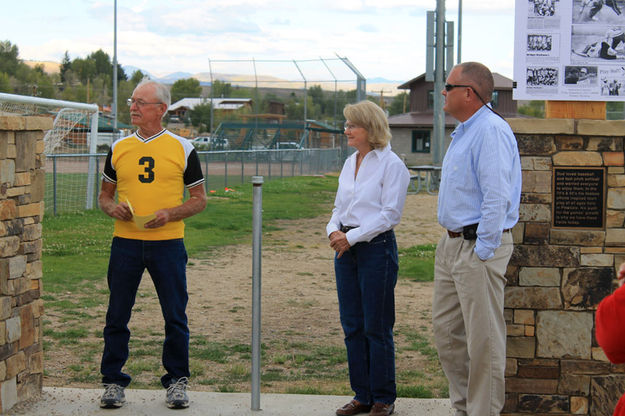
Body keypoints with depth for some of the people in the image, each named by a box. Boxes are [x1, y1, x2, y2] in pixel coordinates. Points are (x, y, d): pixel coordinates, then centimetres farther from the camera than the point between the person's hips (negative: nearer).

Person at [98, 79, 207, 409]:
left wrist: (170, 214, -13)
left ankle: (177, 380, 16)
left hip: (167, 243, -2)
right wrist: (113, 208, -7)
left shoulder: (182, 148, 3)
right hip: (125, 242, 2)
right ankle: (113, 381, 16)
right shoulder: (118, 148, 9)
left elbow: (199, 199, 4)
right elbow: (105, 194, 16)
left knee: (175, 317, 3)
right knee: (117, 316, 5)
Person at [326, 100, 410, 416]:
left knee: (377, 327, 0)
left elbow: (390, 214, -14)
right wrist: (334, 230, -3)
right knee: (352, 326, 10)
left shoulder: (391, 164, -9)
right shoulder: (350, 162, 14)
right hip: (347, 249, 7)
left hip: (376, 248, -7)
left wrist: (352, 236, -16)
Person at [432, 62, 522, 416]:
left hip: (479, 246, -11)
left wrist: (482, 251, -21)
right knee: (446, 328, 15)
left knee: (483, 338, -3)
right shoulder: (465, 131, 16)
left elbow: (497, 197, -22)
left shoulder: (491, 131, -17)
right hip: (453, 243, 11)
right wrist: (452, 241, 20)